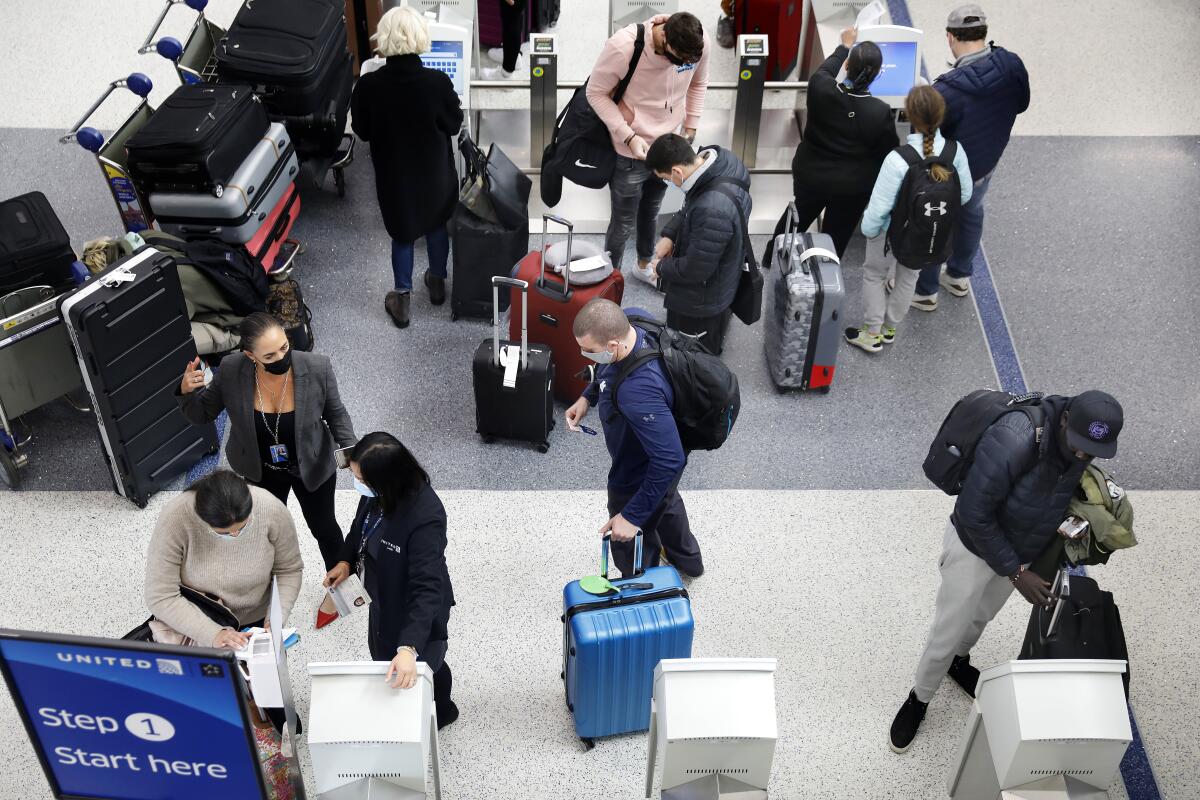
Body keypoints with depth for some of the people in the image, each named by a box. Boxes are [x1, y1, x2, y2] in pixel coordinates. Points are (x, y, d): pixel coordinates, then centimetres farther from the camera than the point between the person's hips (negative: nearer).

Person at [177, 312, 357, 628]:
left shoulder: (316, 368, -31)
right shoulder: (231, 372, -28)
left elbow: (336, 413, -13)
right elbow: (202, 414, -12)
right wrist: (187, 391, -33)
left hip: (312, 466, -1)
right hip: (262, 470, 1)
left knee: (323, 527, 22)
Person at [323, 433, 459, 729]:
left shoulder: (425, 518, -40)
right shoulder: (378, 493, -18)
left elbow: (426, 589, -41)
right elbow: (363, 523, 6)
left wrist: (409, 648, -48)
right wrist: (346, 560, -5)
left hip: (411, 608, -7)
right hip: (384, 596, 8)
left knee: (422, 664, 18)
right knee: (382, 656, 29)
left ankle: (439, 711, 50)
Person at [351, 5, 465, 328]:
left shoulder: (368, 85, -22)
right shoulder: (438, 82, -24)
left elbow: (362, 131, -6)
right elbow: (454, 125, -8)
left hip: (394, 175, 0)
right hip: (435, 172, 0)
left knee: (402, 234, 20)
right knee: (437, 227, 25)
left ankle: (402, 300, 29)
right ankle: (437, 282, 45)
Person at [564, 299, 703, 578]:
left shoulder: (638, 392, -48)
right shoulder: (632, 329, -21)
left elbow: (670, 460, -43)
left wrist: (632, 516, -37)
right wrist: (588, 397, -5)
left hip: (640, 479, -9)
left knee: (630, 547, 20)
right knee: (665, 502, 38)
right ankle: (687, 561, 68)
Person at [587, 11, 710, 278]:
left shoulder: (699, 44, -17)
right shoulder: (623, 46, -31)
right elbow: (596, 92, -17)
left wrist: (690, 128, 3)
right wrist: (629, 137, -23)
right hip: (630, 153, -5)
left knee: (651, 212, 27)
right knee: (624, 223, 9)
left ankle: (644, 265, 50)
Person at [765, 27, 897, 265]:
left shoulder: (820, 88, -22)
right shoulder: (880, 112, -27)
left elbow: (823, 70, 5)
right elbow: (889, 154, -13)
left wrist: (844, 46, 21)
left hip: (810, 174, 3)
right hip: (852, 187, -3)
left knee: (796, 218, 28)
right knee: (836, 235, 18)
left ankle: (770, 261, 50)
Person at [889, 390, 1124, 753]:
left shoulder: (1083, 444, -18)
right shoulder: (1011, 442, -40)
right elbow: (974, 515, -30)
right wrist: (1015, 572, -25)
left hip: (1018, 551, 6)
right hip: (973, 548, -6)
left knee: (981, 617, 29)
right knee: (949, 631, 7)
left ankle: (958, 662, 58)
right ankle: (918, 701, 32)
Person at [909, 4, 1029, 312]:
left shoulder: (948, 89, -37)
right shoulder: (1013, 66, -17)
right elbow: (1021, 104, 3)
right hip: (988, 162, 6)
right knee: (971, 212, 31)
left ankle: (923, 292, 36)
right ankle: (960, 276, 51)